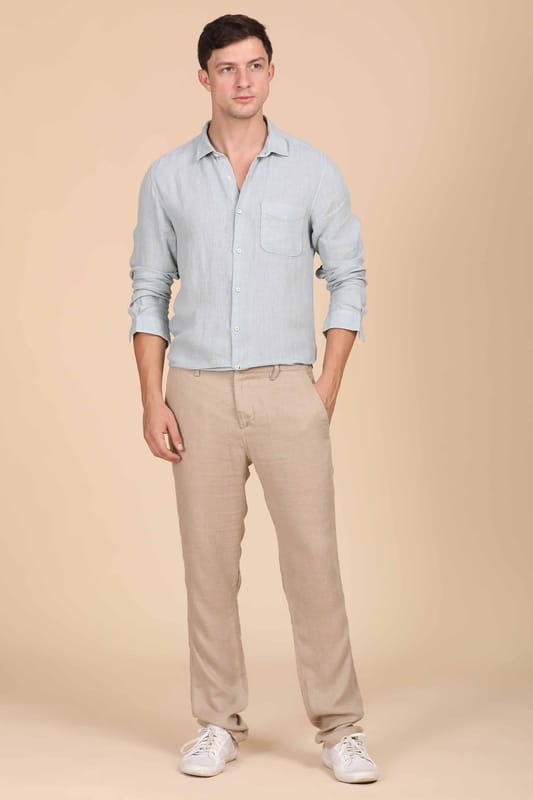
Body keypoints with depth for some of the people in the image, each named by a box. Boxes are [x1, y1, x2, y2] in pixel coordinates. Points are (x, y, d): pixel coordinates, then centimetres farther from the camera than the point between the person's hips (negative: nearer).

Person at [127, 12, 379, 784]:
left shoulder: (314, 169, 0)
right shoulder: (167, 176, 3)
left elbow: (348, 279, 4)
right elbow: (149, 293, 6)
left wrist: (327, 390, -5)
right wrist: (152, 400, -3)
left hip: (287, 390, -1)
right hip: (200, 393, 1)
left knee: (314, 557, -2)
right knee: (210, 562, 6)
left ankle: (339, 728, 9)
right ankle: (219, 724, 18)